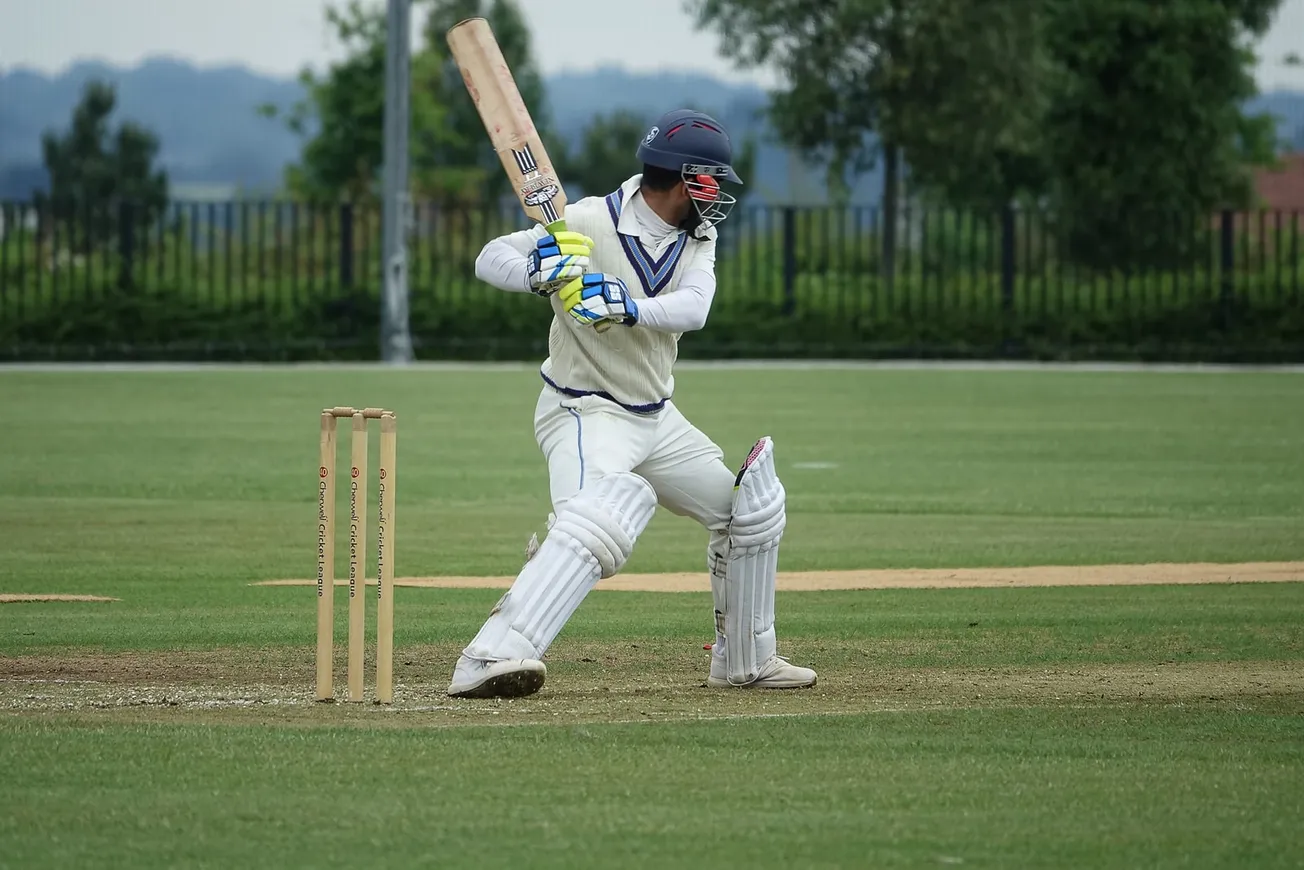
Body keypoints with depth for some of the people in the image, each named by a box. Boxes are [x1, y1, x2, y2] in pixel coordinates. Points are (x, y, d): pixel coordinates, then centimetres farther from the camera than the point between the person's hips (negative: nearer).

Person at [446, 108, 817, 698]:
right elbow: (490, 258, -16)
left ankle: (745, 660, 31)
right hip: (584, 415, -8)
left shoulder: (697, 235, 1)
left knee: (751, 506, 15)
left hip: (656, 420, 8)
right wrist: (541, 271, -37)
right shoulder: (589, 224, -18)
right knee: (600, 520, -34)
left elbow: (693, 307, -17)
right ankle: (486, 661, -43)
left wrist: (628, 308, -36)